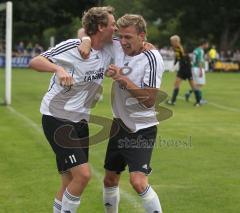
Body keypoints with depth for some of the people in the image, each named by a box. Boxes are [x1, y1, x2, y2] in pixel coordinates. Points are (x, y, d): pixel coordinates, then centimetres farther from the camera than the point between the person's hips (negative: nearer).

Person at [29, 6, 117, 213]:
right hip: (57, 119, -8)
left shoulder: (107, 53, 4)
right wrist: (58, 69, -40)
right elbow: (35, 62, -21)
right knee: (83, 174, -17)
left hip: (80, 122, 8)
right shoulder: (72, 47, -16)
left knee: (70, 183, 9)